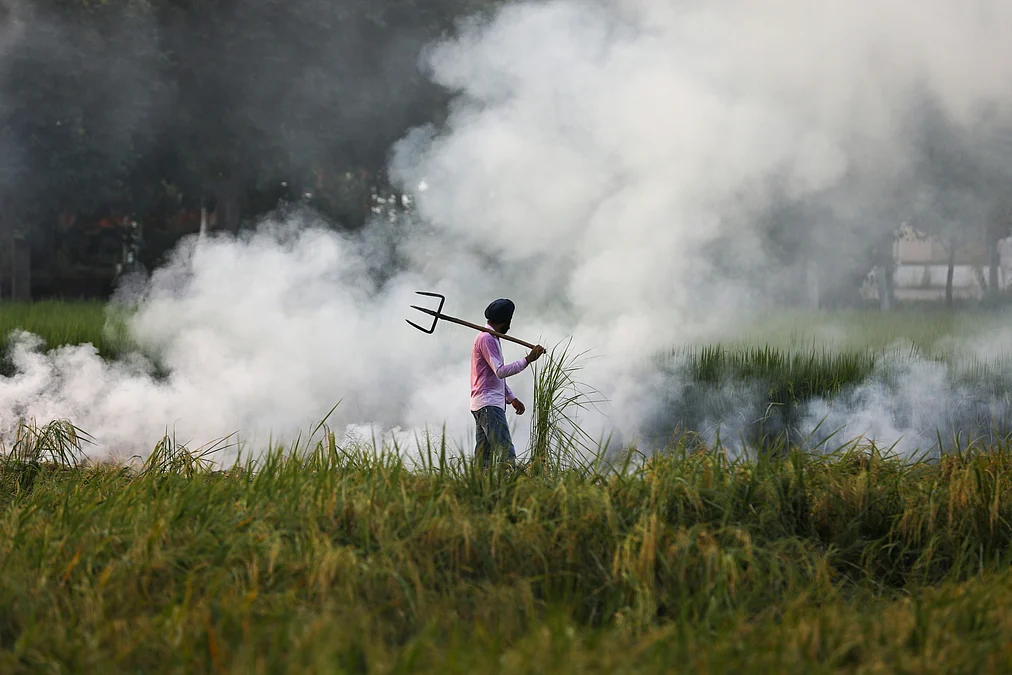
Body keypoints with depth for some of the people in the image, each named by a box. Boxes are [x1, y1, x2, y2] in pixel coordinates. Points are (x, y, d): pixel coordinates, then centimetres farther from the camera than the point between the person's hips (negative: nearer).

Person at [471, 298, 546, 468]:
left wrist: (512, 398, 22)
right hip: (489, 404, -11)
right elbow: (500, 371, -18)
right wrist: (528, 360, -17)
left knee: (483, 456, 5)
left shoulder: (491, 338, 22)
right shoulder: (486, 338, -10)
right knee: (506, 452, -19)